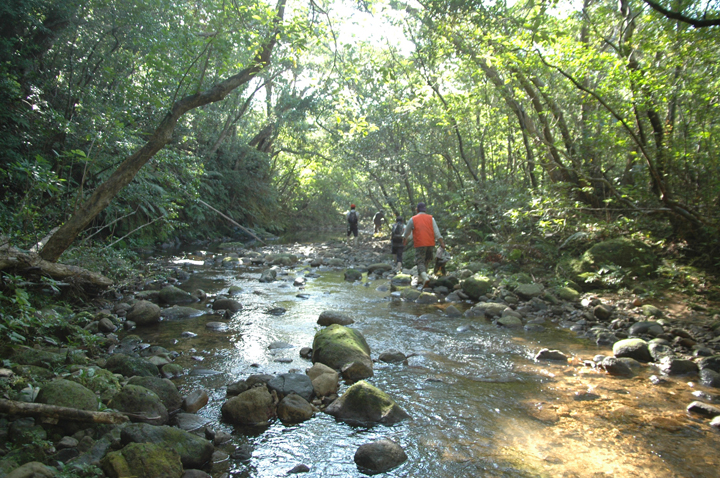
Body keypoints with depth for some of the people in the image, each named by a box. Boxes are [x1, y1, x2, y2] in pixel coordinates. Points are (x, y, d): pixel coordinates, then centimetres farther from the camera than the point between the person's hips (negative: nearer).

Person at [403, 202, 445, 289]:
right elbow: (437, 232, -1)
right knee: (426, 261, 19)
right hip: (430, 244, 3)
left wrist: (404, 240, 33)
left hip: (419, 245, -3)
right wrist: (442, 242, -2)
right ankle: (421, 278, 25)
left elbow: (407, 232, 15)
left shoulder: (413, 219, 5)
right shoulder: (431, 218, 8)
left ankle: (425, 278, -30)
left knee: (420, 262, -6)